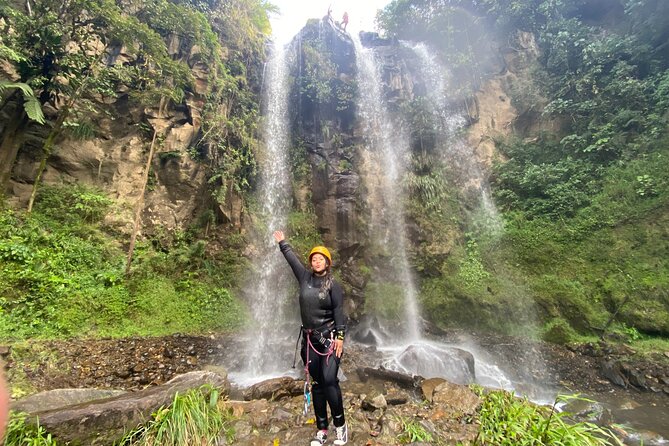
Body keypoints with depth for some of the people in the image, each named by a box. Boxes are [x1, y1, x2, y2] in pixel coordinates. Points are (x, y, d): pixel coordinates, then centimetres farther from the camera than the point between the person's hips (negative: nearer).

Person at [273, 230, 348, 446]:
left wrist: (340, 336, -17)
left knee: (329, 380, -12)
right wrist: (282, 243, 29)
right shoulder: (305, 277, 6)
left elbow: (338, 311, -9)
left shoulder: (333, 284, -5)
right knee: (316, 384, 8)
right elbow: (292, 258, 18)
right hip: (310, 339, 4)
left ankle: (340, 425, 5)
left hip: (329, 337, -4)